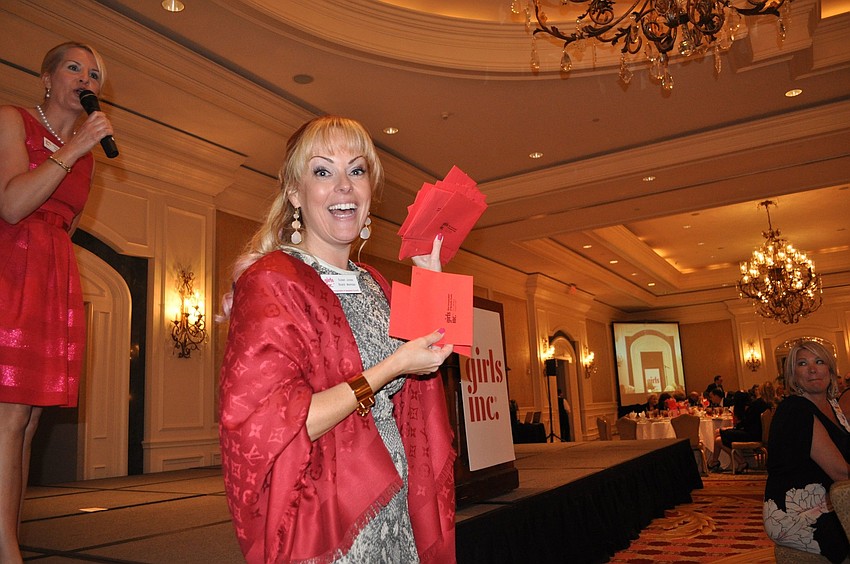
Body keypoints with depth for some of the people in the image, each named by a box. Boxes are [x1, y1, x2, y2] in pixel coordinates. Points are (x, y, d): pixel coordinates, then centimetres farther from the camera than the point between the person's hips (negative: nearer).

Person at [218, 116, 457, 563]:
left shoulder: (373, 284, 6)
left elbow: (410, 399, 11)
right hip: (320, 520, -7)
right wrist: (391, 368, -22)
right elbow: (262, 430, -23)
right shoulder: (270, 281, -16)